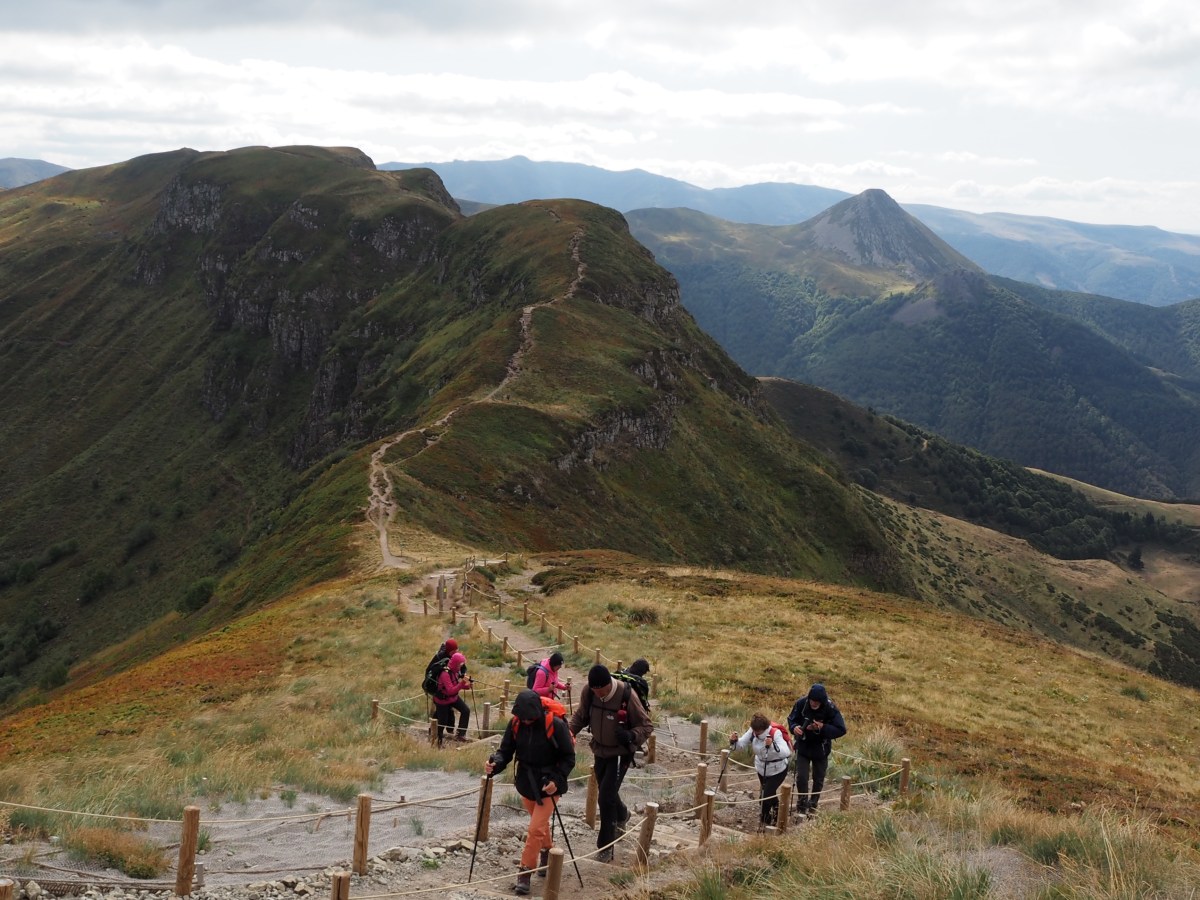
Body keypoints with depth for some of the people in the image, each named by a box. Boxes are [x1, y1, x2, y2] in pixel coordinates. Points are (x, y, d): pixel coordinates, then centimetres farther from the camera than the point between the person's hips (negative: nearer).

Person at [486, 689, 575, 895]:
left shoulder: (555, 724, -24)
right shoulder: (515, 723, -11)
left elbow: (568, 758, -15)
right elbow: (506, 751, -6)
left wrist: (557, 780, -27)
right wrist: (494, 763, -27)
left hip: (548, 784, -5)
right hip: (525, 781, 5)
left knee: (536, 829, -8)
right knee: (540, 822, 24)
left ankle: (525, 874, 3)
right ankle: (546, 851, 49)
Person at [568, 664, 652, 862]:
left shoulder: (626, 695, -27)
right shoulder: (589, 693, -14)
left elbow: (646, 726, -17)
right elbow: (581, 715, 5)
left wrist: (631, 736, -37)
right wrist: (570, 731, -15)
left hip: (620, 753, -5)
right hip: (600, 750, 5)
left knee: (606, 797, -11)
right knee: (607, 792, 21)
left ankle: (606, 847, 2)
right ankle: (622, 815, 54)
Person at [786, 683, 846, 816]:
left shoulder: (831, 709, -23)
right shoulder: (801, 704, -19)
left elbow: (841, 730, -21)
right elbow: (791, 719, -5)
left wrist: (822, 728, -33)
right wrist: (794, 727, -28)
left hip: (821, 749, 0)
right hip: (803, 747, 0)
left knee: (818, 780, 13)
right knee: (801, 777, -7)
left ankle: (813, 807, 34)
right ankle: (802, 804, 14)